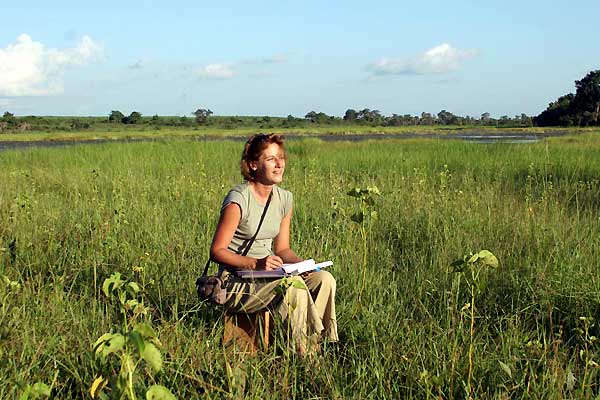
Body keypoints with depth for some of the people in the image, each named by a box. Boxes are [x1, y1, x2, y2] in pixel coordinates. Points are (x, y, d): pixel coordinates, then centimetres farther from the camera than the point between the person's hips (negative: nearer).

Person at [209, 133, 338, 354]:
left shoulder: (284, 199, 7)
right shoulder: (238, 199, -15)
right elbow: (217, 251, -14)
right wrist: (255, 263, -26)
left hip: (266, 275, 7)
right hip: (236, 283, -7)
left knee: (324, 279, -14)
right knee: (293, 284, -30)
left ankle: (316, 340, -9)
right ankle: (302, 352, -18)